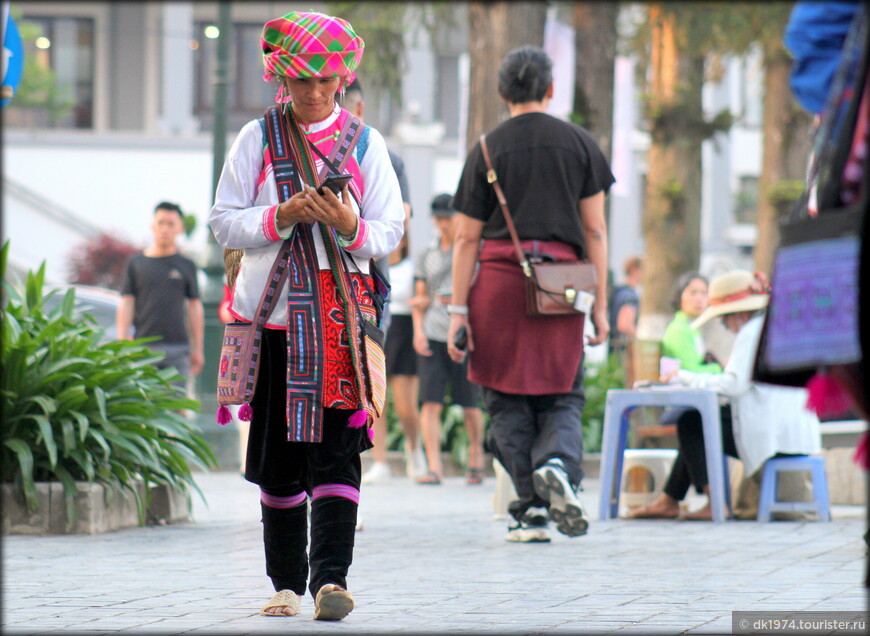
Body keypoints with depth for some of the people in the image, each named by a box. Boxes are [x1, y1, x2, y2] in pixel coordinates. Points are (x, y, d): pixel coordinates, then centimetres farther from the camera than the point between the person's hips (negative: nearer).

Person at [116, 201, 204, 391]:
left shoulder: (187, 266, 12)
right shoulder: (136, 264, 10)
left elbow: (195, 307, 12)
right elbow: (126, 305, 6)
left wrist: (198, 349, 7)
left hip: (177, 348, 0)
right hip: (144, 345, 0)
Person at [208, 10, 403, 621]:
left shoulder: (365, 143, 7)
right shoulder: (257, 140, 7)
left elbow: (389, 232, 5)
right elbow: (224, 222, 3)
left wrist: (348, 226, -16)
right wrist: (280, 217, -15)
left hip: (340, 317, -1)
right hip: (271, 313, 1)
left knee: (335, 450, -12)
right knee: (277, 455, 5)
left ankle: (330, 576, -18)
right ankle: (287, 582, 14)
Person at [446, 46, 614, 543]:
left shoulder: (487, 150, 5)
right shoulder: (580, 143, 7)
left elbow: (467, 238, 3)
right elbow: (595, 230, 5)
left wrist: (458, 310, 4)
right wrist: (600, 305, 8)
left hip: (499, 279, -1)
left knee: (508, 402, 6)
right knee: (563, 397, 9)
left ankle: (533, 510, -1)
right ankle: (558, 464, -21)